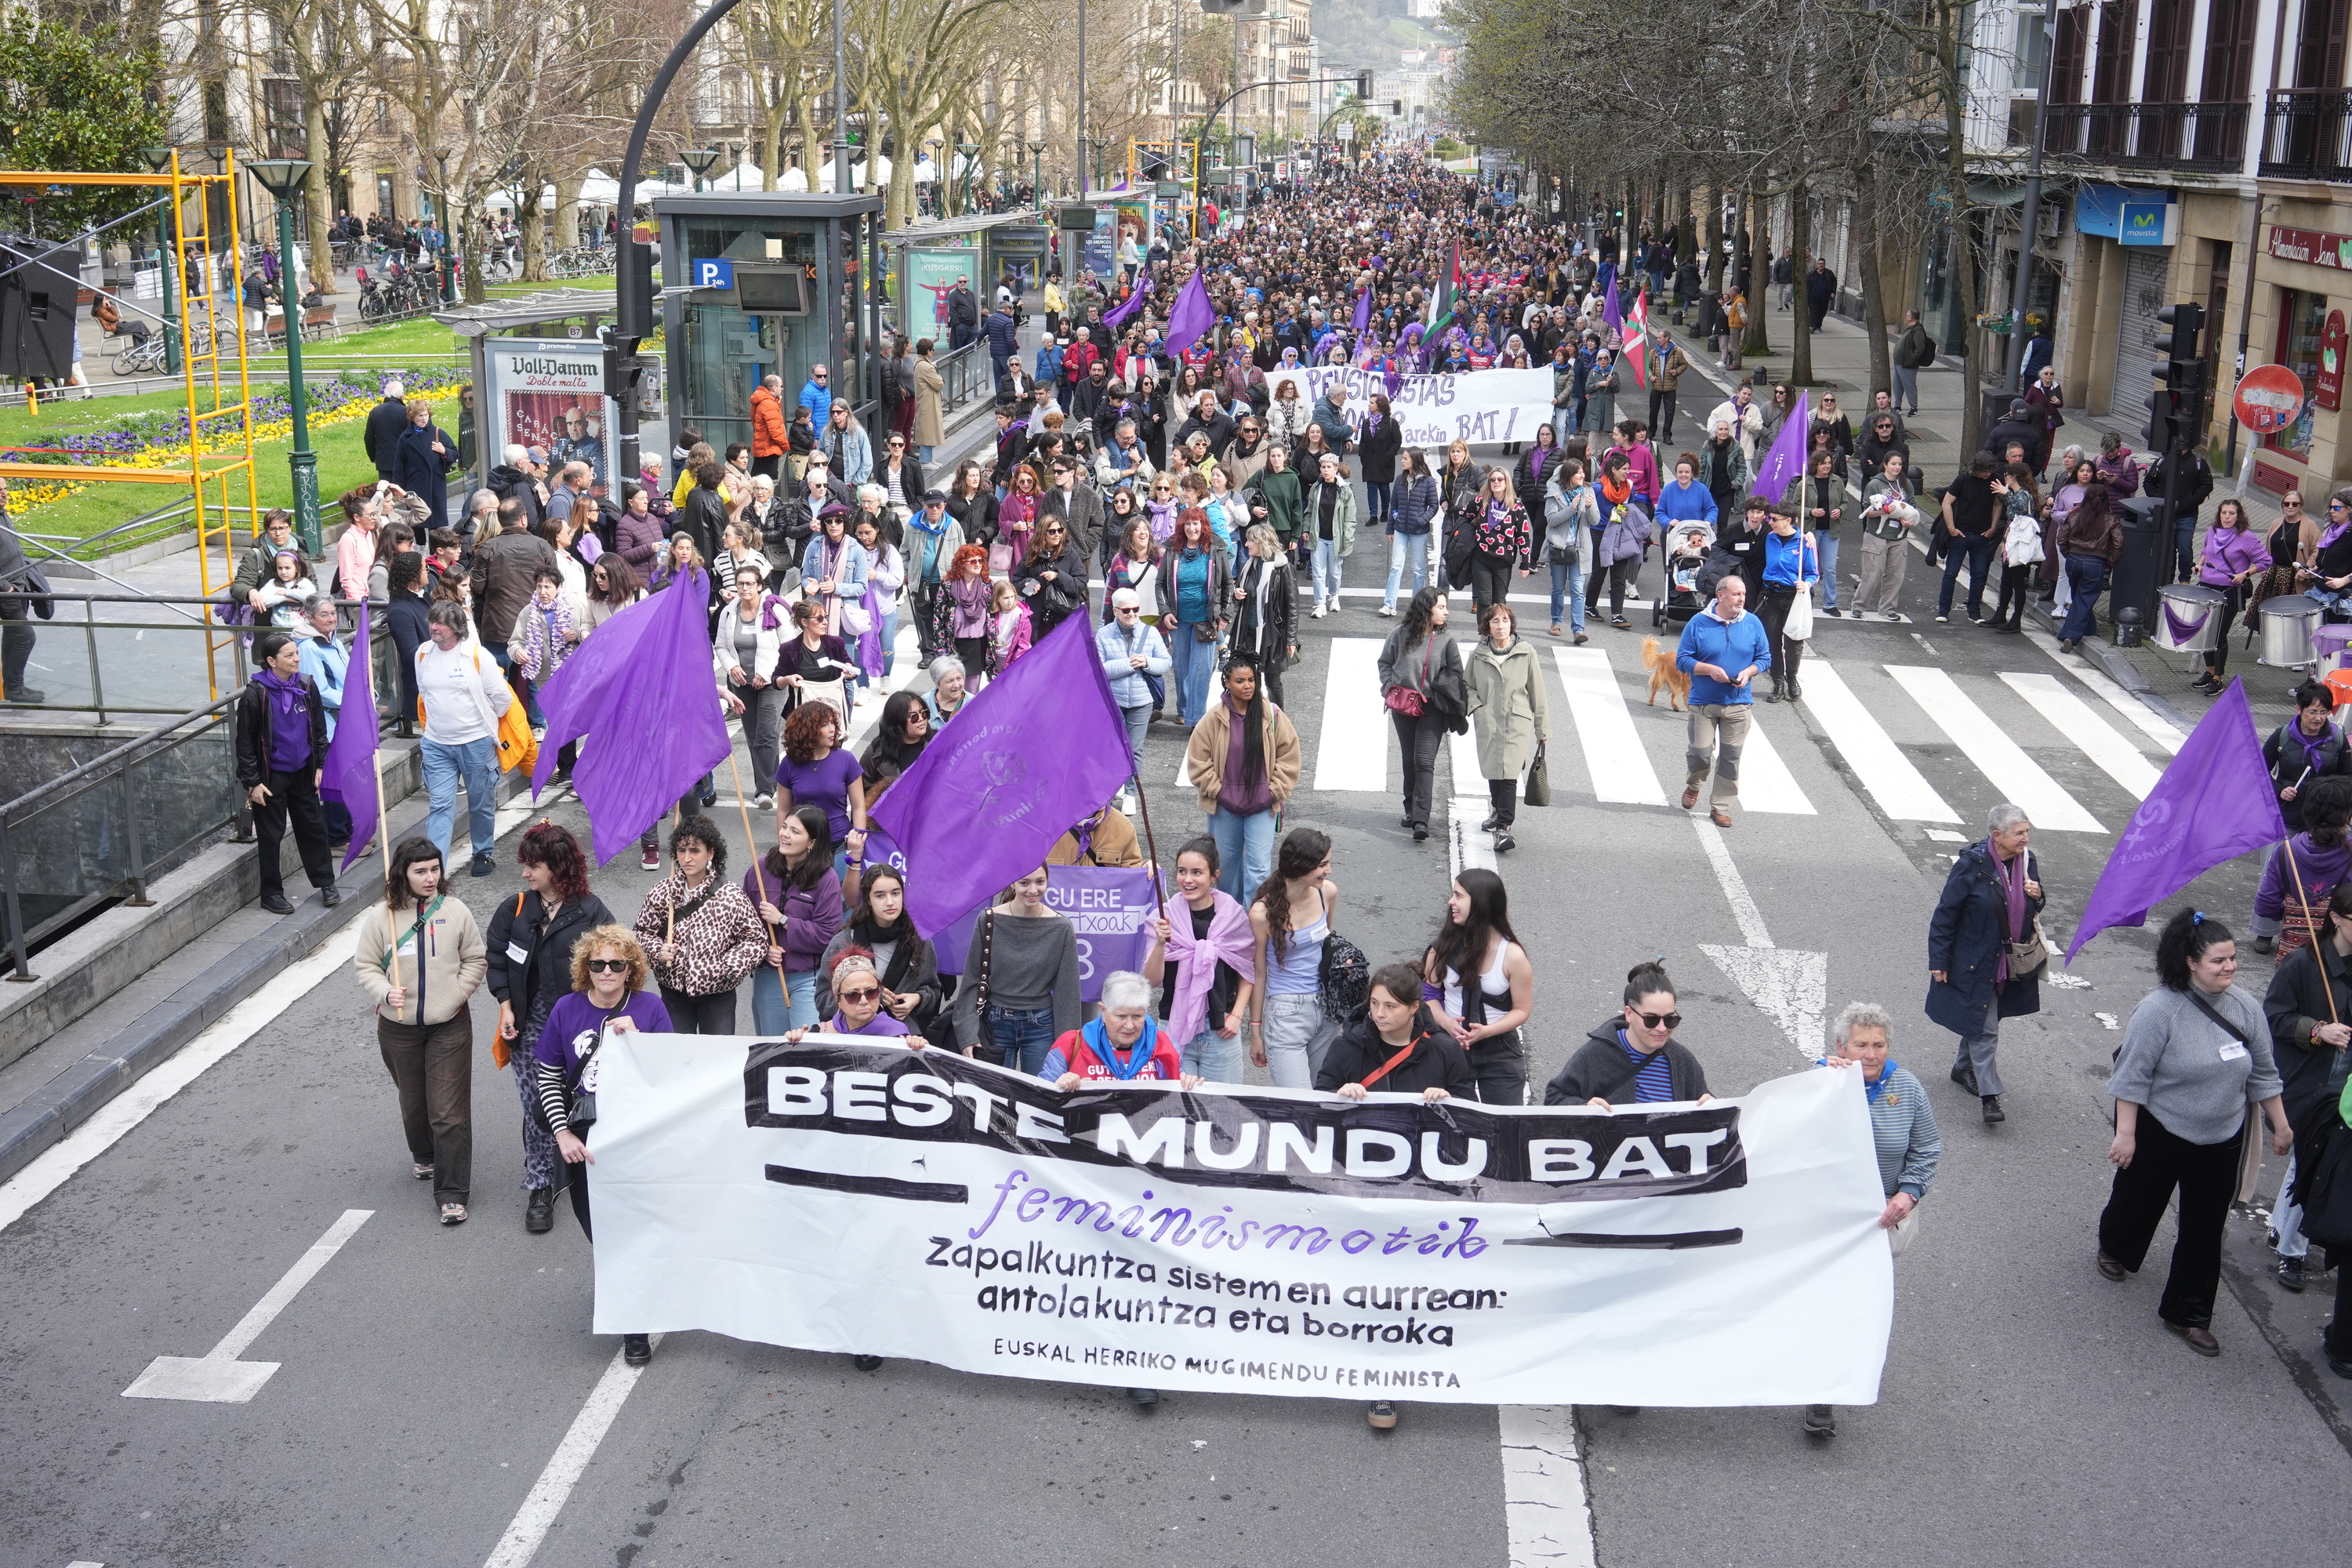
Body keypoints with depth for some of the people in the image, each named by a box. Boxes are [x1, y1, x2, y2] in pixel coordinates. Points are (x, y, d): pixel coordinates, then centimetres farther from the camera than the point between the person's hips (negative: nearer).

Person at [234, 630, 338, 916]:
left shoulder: (307, 686, -2)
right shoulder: (255, 693, -14)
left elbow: (319, 729, 9)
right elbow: (245, 741, -9)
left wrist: (321, 766, 6)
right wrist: (252, 782, -10)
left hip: (303, 773, 4)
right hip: (271, 776, -4)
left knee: (313, 827, 11)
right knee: (270, 835, 6)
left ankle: (325, 882, 25)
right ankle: (271, 892, 18)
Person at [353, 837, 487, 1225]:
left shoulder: (456, 912, -5)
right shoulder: (381, 916, -6)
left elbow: (475, 960, 4)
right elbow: (365, 965, 0)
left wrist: (455, 995, -7)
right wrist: (386, 993, -18)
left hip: (450, 1026, -1)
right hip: (398, 1028, 2)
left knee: (450, 1112, -7)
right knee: (413, 1102, 20)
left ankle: (452, 1194, -1)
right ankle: (424, 1157, 49)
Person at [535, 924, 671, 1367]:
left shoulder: (650, 1008, -6)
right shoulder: (567, 1010, -2)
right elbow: (547, 1078, 3)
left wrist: (636, 1039, -22)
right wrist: (563, 1134, -7)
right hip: (584, 1140, 2)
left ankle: (635, 1328, 13)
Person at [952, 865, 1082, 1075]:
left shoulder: (1061, 928, -4)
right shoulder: (989, 921, -4)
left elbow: (1067, 989, 0)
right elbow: (972, 980, -2)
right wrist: (968, 1035, -8)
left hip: (1041, 1027, 0)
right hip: (995, 1025, 0)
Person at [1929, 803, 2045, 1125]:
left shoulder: (2025, 860, -2)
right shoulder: (1972, 865, -19)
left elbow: (2031, 909, 15)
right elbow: (1946, 913, -12)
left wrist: (2036, 896, -10)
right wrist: (1939, 961, -11)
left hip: (2011, 962, 6)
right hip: (1975, 962, -6)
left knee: (1979, 1018, 20)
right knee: (1984, 1028, -5)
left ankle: (1963, 1068, 41)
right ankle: (1990, 1095, -2)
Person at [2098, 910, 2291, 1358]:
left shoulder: (2247, 1008, -6)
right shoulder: (2160, 1009, -23)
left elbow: (2263, 1073, 6)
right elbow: (2133, 1076, -19)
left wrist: (2280, 1125, 10)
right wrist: (2126, 1134, -18)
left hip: (2221, 1141, 4)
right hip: (2158, 1135, -4)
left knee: (2205, 1229, 8)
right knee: (2138, 1202, 19)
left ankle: (2188, 1314, 20)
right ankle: (2113, 1249, 52)